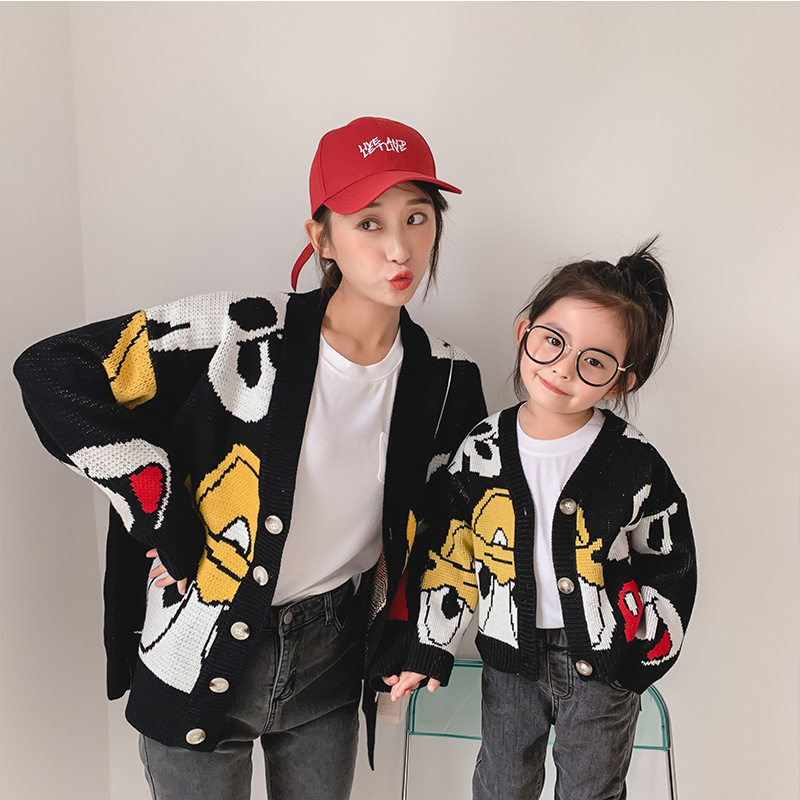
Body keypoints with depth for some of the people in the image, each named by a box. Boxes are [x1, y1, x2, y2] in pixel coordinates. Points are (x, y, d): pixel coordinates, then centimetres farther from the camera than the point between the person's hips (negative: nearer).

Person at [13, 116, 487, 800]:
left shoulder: (447, 378, -7)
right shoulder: (242, 333, -21)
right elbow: (51, 372, -17)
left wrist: (402, 638, 5)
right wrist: (160, 517, -19)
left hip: (333, 659, 4)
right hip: (201, 662, -3)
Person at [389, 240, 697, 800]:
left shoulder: (635, 463, -15)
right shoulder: (483, 451, -10)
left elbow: (669, 562, -2)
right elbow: (451, 555, -1)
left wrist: (646, 653, -1)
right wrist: (432, 648, 2)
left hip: (603, 659, -2)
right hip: (510, 655, 2)